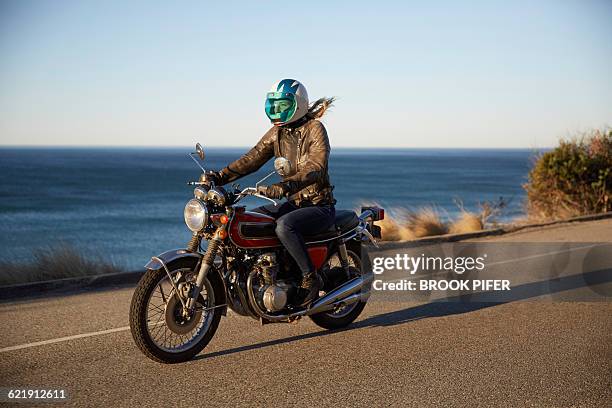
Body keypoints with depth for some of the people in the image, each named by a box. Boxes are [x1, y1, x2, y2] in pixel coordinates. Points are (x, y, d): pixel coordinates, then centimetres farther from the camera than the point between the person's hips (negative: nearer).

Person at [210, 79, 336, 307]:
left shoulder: (315, 129, -12)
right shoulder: (277, 133, 9)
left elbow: (315, 168, -27)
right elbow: (253, 158, 0)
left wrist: (285, 186, -44)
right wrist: (221, 177, -16)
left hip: (319, 206, -8)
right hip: (293, 203, 8)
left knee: (284, 226, -35)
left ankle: (310, 279, -20)